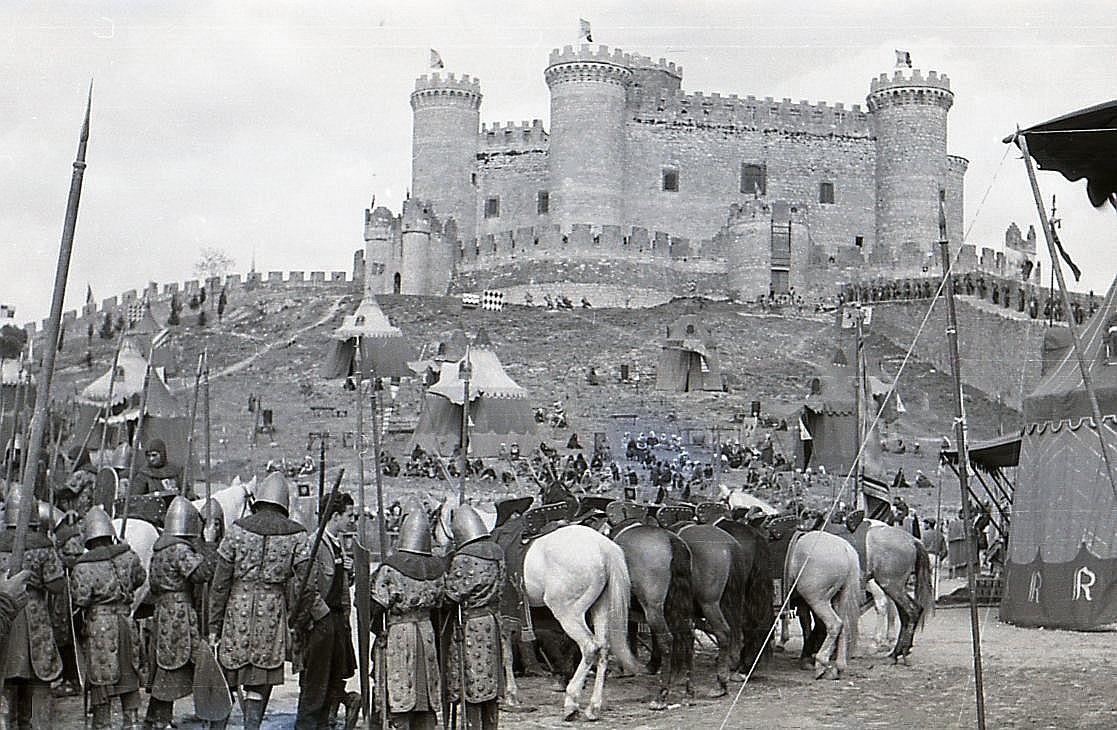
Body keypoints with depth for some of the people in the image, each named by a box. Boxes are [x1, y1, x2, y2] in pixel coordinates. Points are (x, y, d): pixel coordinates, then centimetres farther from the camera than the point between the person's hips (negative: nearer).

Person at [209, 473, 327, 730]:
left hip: (237, 613, 0)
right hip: (272, 616, 0)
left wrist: (214, 625, 6)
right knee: (258, 687, 6)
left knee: (223, 682, 12)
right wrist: (300, 622, 9)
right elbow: (304, 585, -4)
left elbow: (220, 584, 0)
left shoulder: (238, 530, 0)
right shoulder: (296, 536, -1)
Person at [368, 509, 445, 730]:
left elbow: (378, 606, -10)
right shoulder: (436, 567, 2)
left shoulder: (391, 567, -13)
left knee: (401, 700, 0)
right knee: (427, 703, 11)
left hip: (398, 634, -4)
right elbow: (440, 604, 10)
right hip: (427, 632, 4)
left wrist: (379, 633, 5)